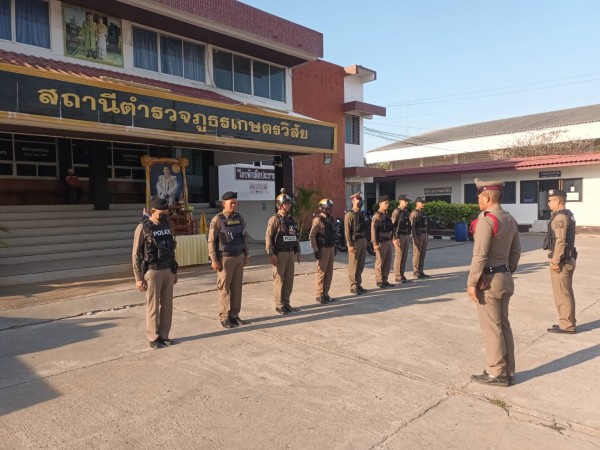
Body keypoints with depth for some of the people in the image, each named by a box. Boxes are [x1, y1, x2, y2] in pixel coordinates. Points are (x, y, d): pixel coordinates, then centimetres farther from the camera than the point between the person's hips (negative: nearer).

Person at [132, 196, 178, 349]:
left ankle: (164, 335, 20)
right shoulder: (143, 228, -11)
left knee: (167, 305, 9)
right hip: (152, 272, -6)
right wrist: (138, 278, -12)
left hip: (167, 270, 6)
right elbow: (136, 255, -10)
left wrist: (174, 271, 15)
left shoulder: (167, 226, 8)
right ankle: (153, 338, 14)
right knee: (153, 306, 2)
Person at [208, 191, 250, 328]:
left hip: (239, 257, 6)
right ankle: (224, 317, 10)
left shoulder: (239, 218, 8)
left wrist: (246, 255, 12)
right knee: (224, 288, 1)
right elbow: (211, 241, -11)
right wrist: (214, 260, -14)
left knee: (237, 287, 9)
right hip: (225, 258, -6)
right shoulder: (217, 220, -10)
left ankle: (234, 315, 18)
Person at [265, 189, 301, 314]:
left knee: (289, 279, 10)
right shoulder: (275, 219, -9)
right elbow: (268, 237, -14)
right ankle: (279, 305, 9)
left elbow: (296, 236, 18)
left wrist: (298, 252, 15)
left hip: (290, 253, 7)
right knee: (279, 279, 0)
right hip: (280, 254, -7)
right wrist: (271, 254, -19)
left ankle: (286, 303, 20)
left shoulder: (291, 219, 13)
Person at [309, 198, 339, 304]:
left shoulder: (330, 219, 13)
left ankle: (326, 293, 20)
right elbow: (311, 236, -16)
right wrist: (316, 250, -18)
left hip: (331, 248, 8)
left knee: (329, 272, 10)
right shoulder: (318, 220, -12)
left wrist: (334, 247, 17)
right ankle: (319, 296, 6)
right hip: (323, 249, -8)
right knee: (321, 272, -2)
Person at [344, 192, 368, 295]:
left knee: (361, 265, 12)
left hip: (363, 240, 8)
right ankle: (353, 286, 4)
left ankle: (358, 284, 21)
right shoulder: (349, 215, -9)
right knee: (353, 265, -2)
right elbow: (347, 231, -14)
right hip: (355, 241, -8)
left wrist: (365, 241, 13)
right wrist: (350, 245, -19)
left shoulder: (362, 214, 14)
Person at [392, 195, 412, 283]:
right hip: (399, 236, -8)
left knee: (405, 256, 9)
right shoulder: (396, 212, -11)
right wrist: (396, 238, -20)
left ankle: (402, 274, 16)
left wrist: (409, 235, 16)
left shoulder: (406, 212, 14)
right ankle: (397, 276, 2)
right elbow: (393, 225, -16)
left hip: (406, 236, 8)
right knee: (399, 256, -4)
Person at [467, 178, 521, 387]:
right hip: (504, 278, 9)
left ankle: (496, 374, 10)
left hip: (488, 280, -9)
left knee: (491, 328, 1)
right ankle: (508, 372, 23)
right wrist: (507, 273, 22)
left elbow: (480, 255, -21)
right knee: (503, 325, 14)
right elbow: (516, 251, 16)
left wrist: (472, 282, -16)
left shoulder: (486, 220, -18)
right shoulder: (510, 220, 10)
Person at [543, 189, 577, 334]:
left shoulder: (560, 217, -17)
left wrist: (555, 261, -20)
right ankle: (568, 322, 25)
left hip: (561, 261, -10)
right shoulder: (568, 215, 14)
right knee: (566, 293, 16)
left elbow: (560, 241, -23)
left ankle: (567, 325, 4)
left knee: (562, 294, -3)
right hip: (568, 259, 10)